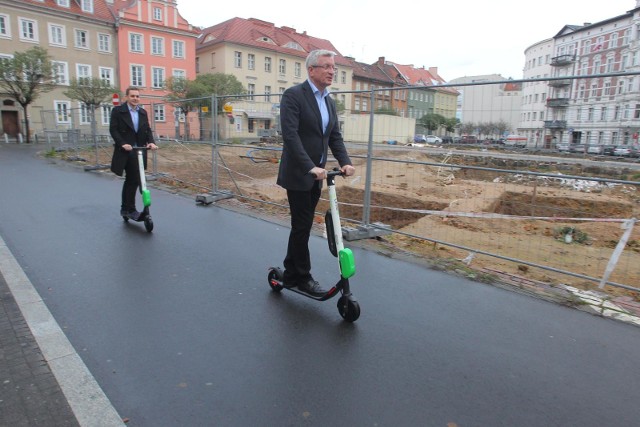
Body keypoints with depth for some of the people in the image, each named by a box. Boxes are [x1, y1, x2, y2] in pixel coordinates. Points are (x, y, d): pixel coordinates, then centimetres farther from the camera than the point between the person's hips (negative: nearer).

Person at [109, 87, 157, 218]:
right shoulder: (118, 111, -3)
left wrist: (151, 142, -12)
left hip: (139, 151, 5)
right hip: (126, 151, -5)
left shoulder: (143, 112, 13)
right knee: (134, 180, -9)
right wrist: (123, 144, -22)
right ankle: (130, 209, 3)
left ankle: (126, 208, 25)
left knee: (131, 180, 13)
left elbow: (147, 130, 7)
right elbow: (113, 130, -8)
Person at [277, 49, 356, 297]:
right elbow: (290, 135, -21)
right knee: (302, 227, 0)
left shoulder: (329, 101, 14)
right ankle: (303, 278, 15)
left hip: (316, 175, 8)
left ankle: (290, 276, 26)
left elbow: (335, 136, 10)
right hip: (298, 174, -7)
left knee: (302, 227, 13)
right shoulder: (293, 95, -11)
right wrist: (311, 167, -29)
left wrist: (345, 162, -7)